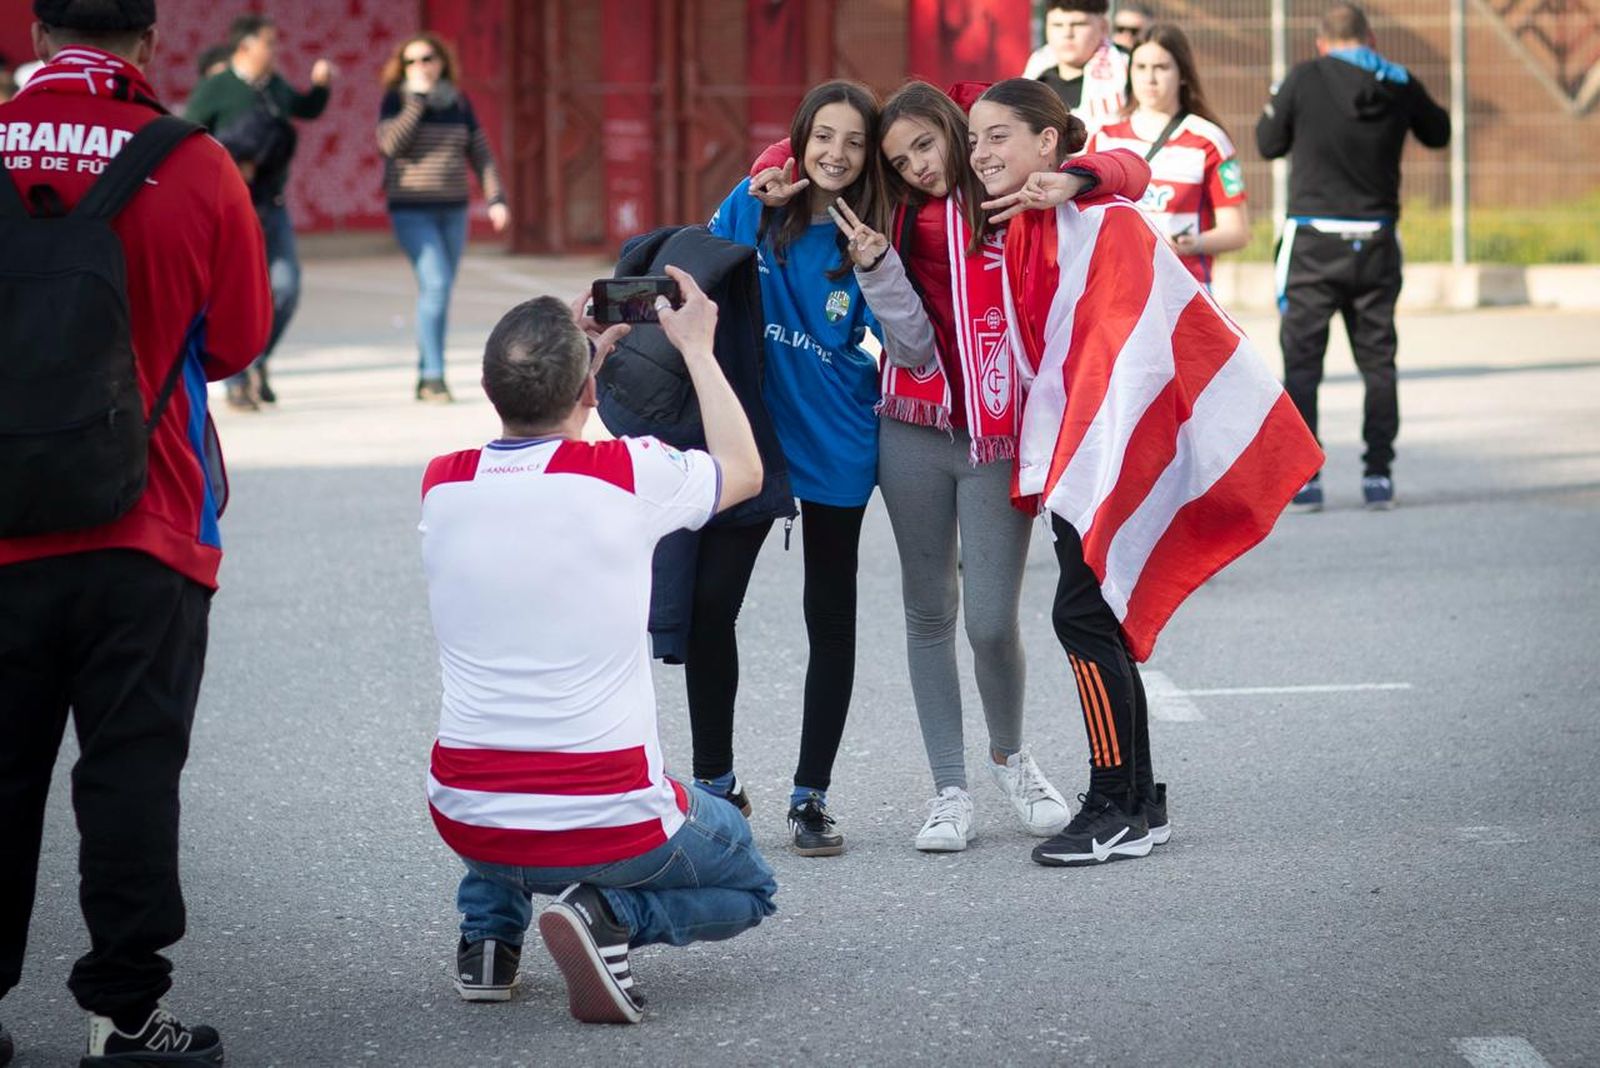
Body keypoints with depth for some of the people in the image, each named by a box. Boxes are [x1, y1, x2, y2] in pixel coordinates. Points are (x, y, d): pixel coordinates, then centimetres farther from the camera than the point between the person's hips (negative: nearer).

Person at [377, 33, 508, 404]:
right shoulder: (396, 100, -3)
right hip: (412, 209, -5)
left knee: (437, 291, 8)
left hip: (452, 210, 5)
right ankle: (434, 376, -17)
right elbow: (391, 143, -20)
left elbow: (480, 155, 10)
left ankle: (424, 378, 16)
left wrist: (496, 199, 0)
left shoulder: (458, 102, 9)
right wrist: (418, 98, -18)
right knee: (435, 283, -18)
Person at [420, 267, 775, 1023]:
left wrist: (579, 357, 24)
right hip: (608, 826, -4)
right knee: (748, 887, 24)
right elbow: (744, 470, 9)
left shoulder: (442, 485, -4)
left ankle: (489, 932, 20)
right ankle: (611, 914, -6)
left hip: (468, 818, 4)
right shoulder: (630, 473, -15)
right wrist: (697, 349, 19)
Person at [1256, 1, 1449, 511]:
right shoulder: (1399, 84, 1)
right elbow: (1438, 133, 18)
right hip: (1377, 240, 3)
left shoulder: (1305, 78, -8)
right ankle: (1379, 474, 9)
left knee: (1301, 360, 2)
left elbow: (1269, 143, 2)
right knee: (1377, 359, 11)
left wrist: (1277, 103, 19)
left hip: (1313, 243, -3)